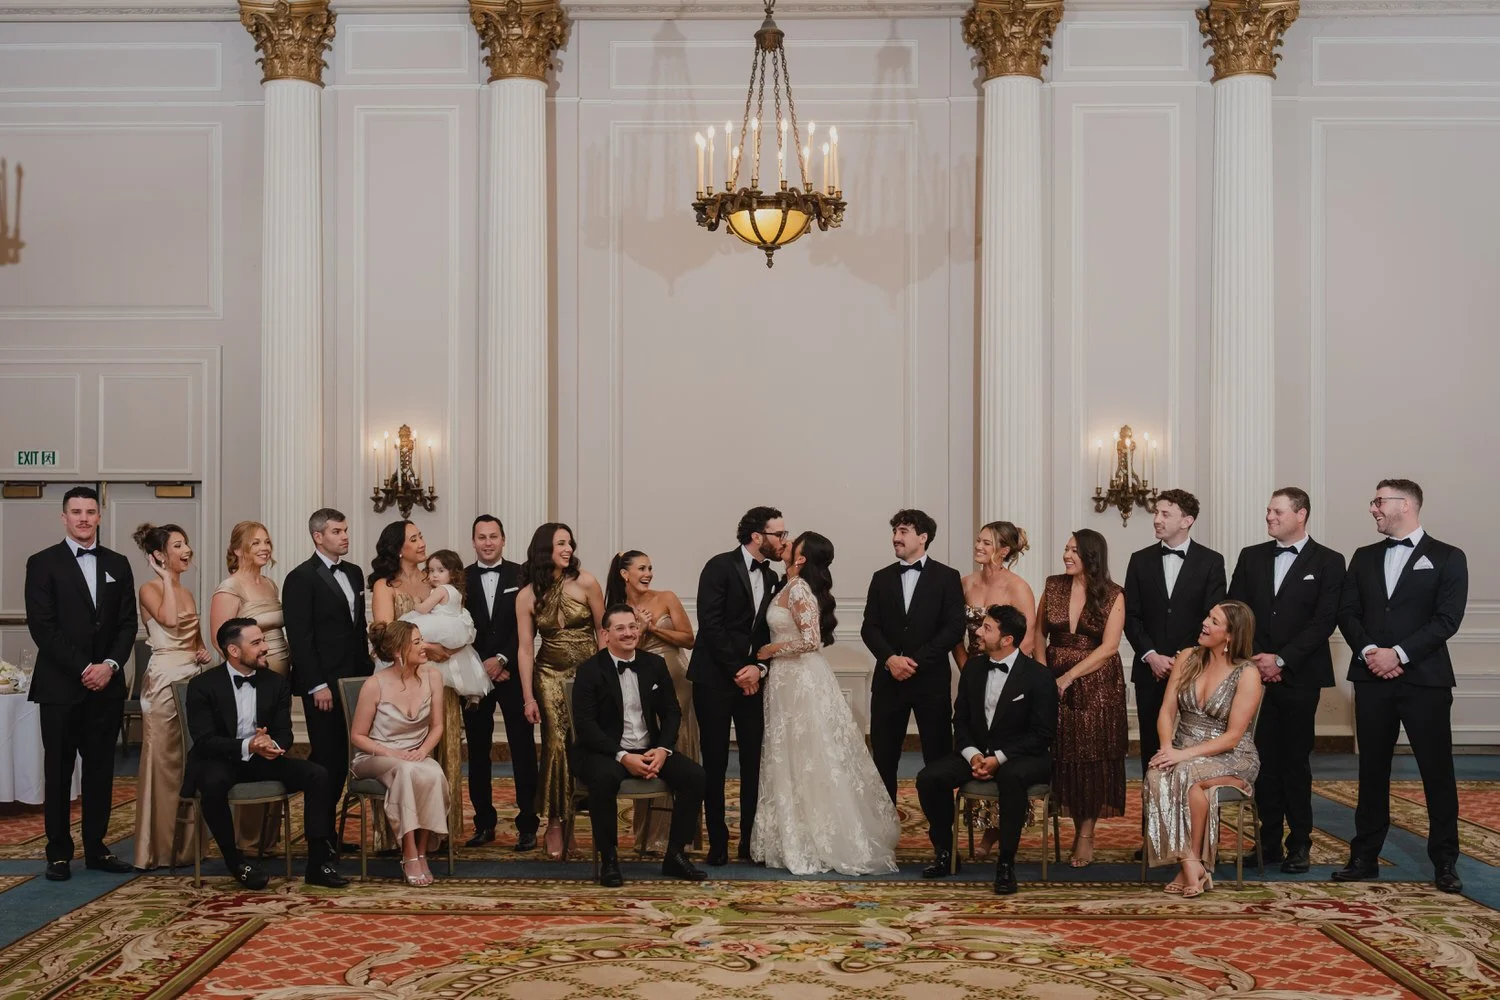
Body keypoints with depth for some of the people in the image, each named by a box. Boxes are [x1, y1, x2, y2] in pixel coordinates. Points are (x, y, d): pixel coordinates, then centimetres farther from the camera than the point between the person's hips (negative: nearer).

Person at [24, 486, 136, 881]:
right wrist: (83, 668, -14)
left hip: (106, 685, 3)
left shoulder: (117, 564, 10)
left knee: (101, 769, 7)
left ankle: (96, 848, 16)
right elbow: (42, 626, -8)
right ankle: (59, 853, 13)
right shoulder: (43, 563, -1)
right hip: (60, 686, -3)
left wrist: (110, 665, -8)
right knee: (58, 771, 4)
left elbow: (127, 623, 8)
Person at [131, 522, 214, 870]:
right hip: (164, 680, -7)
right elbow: (168, 619, -26)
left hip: (192, 679, 7)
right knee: (163, 763, -3)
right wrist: (166, 578, -14)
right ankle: (161, 846, 4)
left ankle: (187, 843, 17)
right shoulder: (150, 589, -5)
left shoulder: (187, 592, 16)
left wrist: (205, 653, 4)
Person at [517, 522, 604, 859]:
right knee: (557, 744, -7)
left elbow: (602, 630, 0)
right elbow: (525, 648, -1)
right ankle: (555, 822, 4)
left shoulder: (585, 582, -5)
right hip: (550, 675, 0)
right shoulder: (527, 596, -1)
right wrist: (528, 697, -4)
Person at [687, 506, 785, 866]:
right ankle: (717, 842, 11)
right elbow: (711, 624, -15)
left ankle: (750, 841, 13)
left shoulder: (771, 578, 11)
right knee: (715, 762, 1)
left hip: (752, 678, 5)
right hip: (714, 678, -5)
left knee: (754, 761, 4)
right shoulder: (720, 567, -9)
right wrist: (737, 671, -13)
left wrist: (759, 668, -7)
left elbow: (769, 632, 11)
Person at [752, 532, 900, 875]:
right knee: (796, 760, 13)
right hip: (791, 679, 9)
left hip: (801, 680, -9)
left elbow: (811, 640, -23)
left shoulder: (799, 590, -18)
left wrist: (770, 650, -13)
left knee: (806, 760, 0)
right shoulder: (791, 587, 8)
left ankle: (807, 845, 10)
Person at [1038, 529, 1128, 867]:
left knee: (1092, 756, 1)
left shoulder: (1112, 595, -5)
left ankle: (1087, 835, 11)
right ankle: (1077, 826, 17)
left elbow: (1108, 647, -11)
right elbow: (1039, 633, 9)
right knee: (1063, 755, 2)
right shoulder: (1053, 586, 4)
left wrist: (1069, 677, -14)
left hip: (1096, 685, -3)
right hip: (1055, 681, 3)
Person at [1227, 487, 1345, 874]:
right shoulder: (1251, 557, 10)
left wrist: (1281, 660, -14)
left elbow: (1324, 621, -8)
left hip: (1299, 677, -3)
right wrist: (1255, 660, -6)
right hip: (1256, 674, 3)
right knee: (1264, 759, 4)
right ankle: (1269, 841, 11)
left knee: (1295, 760, 3)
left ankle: (1299, 843, 12)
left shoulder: (1328, 562, 0)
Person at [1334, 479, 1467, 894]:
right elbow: (1347, 612, 7)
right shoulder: (1364, 557, 13)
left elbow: (1447, 619, -9)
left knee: (1437, 771, 1)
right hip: (1372, 677, 4)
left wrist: (1399, 653, -15)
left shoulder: (1447, 558, 1)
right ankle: (1364, 857, 14)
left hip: (1425, 678, -4)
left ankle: (1445, 862, 11)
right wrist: (1368, 651, -10)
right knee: (1372, 770, 8)